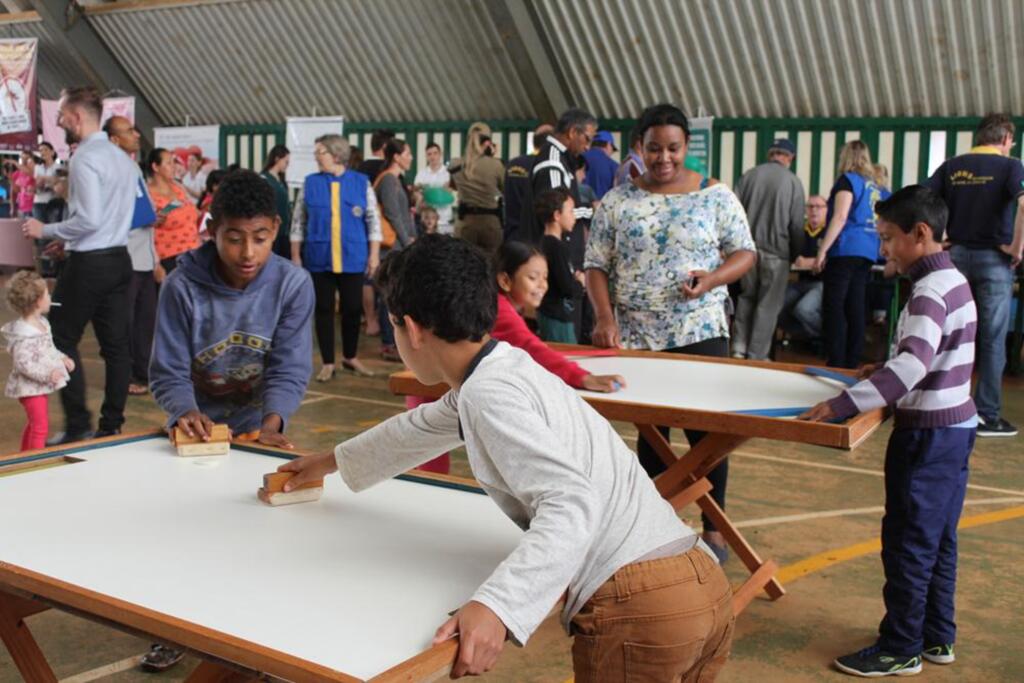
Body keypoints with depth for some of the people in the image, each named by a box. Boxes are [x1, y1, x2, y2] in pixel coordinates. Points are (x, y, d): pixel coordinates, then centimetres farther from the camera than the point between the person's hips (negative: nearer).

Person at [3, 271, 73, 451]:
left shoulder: (41, 323, 4)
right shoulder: (24, 335, -27)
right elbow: (23, 363, -30)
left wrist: (62, 358, 7)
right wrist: (48, 374, -34)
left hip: (38, 384, 10)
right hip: (30, 387, -10)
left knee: (34, 422, 23)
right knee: (40, 424, -7)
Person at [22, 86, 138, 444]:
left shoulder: (84, 158, -15)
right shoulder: (123, 158, 12)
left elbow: (89, 219, -22)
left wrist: (46, 231, -9)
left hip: (88, 263, -8)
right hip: (119, 259, 8)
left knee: (62, 341, 4)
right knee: (115, 344, 8)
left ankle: (78, 426, 4)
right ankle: (112, 425, 14)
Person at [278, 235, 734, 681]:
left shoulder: (488, 394, -11)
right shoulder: (507, 367, 16)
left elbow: (571, 505, -24)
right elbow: (422, 426, 34)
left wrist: (494, 607, -33)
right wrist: (334, 462, 49)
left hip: (639, 609, -8)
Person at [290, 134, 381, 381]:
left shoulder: (361, 182, 1)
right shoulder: (310, 183, 3)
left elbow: (373, 220, 3)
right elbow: (298, 222, 6)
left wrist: (374, 254, -2)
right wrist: (295, 255, 3)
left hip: (352, 258, 0)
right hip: (319, 258, 0)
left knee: (353, 308, 7)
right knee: (324, 310, 5)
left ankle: (350, 357, 25)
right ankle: (328, 363, 14)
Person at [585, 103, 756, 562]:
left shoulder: (715, 196, 0)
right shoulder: (617, 202, 3)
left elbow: (745, 252, 4)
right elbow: (596, 265, 4)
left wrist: (713, 279, -16)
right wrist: (605, 318, -11)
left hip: (701, 333, -1)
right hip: (637, 336, 2)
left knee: (706, 431, 0)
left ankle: (713, 528, 16)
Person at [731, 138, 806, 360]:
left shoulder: (749, 175, 1)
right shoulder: (793, 181, -6)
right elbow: (797, 224, -4)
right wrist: (796, 255, 10)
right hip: (776, 251, -3)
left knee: (746, 297, 18)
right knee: (768, 305, 6)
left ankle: (739, 349, 13)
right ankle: (756, 357, 9)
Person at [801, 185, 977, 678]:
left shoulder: (930, 290, -21)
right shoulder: (953, 280, 10)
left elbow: (912, 365, -35)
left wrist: (841, 405, -40)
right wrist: (888, 369, 11)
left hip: (929, 434, -10)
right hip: (956, 425, 10)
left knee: (908, 542, 1)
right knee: (938, 540, 17)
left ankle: (900, 649, 12)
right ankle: (937, 638, 28)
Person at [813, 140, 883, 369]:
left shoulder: (848, 180, -2)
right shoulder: (874, 187, 19)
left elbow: (840, 217, -13)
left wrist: (822, 251, -14)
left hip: (845, 250, -7)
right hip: (868, 252, 7)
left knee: (834, 309, -7)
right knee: (856, 309, 7)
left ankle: (836, 365, -12)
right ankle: (852, 363, 7)